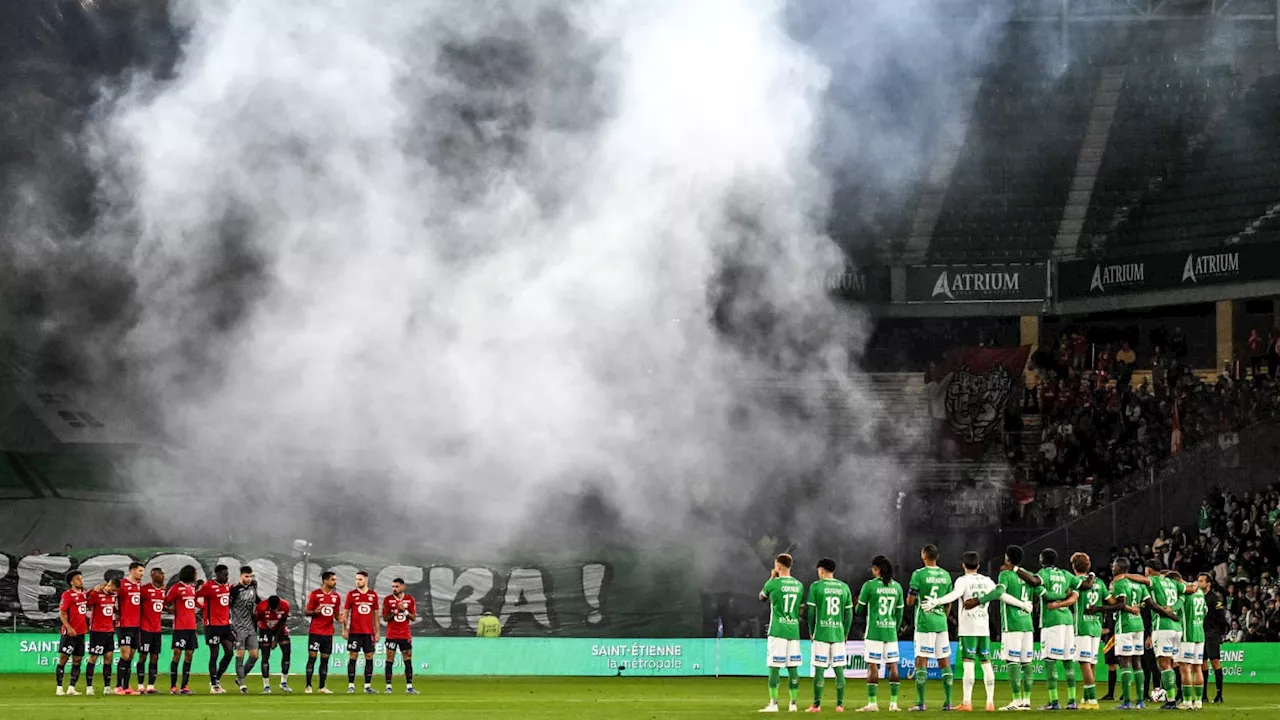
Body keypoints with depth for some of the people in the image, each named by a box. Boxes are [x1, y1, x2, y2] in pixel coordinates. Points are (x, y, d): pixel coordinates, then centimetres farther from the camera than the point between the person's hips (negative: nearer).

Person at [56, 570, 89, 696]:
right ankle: (59, 688, 0)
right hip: (70, 633, -7)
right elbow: (61, 613, -13)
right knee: (63, 658, -3)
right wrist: (68, 627, -23)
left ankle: (72, 688, 10)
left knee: (77, 661, 6)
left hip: (81, 632, 7)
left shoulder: (84, 594, 11)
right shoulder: (67, 594, -9)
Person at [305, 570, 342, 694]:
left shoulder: (336, 596, 9)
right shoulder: (315, 594, -5)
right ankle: (308, 686, -1)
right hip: (315, 631, -4)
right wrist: (315, 611, -23)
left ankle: (322, 687, 10)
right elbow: (306, 612, -2)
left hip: (328, 632, 5)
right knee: (312, 657, -5)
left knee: (325, 659, 5)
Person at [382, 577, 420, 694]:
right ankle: (388, 686, 1)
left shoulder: (410, 600, 3)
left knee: (408, 661, 0)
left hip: (405, 635, 1)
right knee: (389, 660, -2)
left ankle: (409, 686, 3)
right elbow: (385, 618, -3)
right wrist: (395, 611, -17)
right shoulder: (388, 600, 0)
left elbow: (414, 618, 2)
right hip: (391, 635, -1)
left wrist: (404, 610, -14)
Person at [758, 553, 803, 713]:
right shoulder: (798, 585, 7)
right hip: (794, 632, 5)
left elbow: (762, 597, 13)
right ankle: (793, 704, 7)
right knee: (793, 668, 6)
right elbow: (801, 610, 13)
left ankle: (773, 703, -6)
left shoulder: (773, 583, -7)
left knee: (774, 668, -3)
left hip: (777, 631, -5)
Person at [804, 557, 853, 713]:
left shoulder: (816, 587, -4)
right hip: (838, 634, 3)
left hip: (821, 634, -3)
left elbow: (811, 612, -3)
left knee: (819, 669, -1)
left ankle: (817, 704, 0)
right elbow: (849, 614, 8)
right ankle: (840, 704, 4)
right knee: (839, 669, 5)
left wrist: (811, 632, 8)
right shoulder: (844, 587, 7)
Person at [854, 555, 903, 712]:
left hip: (874, 632, -4)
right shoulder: (897, 587, 6)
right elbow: (899, 612, 12)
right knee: (893, 666, 6)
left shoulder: (869, 585, -7)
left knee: (872, 666, -1)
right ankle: (893, 703, 6)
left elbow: (859, 609, 1)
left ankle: (872, 703, -3)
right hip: (891, 632, 4)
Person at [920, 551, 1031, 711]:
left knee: (969, 663, -8)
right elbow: (1002, 595, 14)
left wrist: (936, 602, -33)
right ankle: (990, 701, 7)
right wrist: (1023, 604, 25)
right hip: (984, 627, 5)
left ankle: (967, 702, -12)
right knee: (986, 663, 7)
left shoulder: (963, 580, -3)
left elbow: (954, 595, -21)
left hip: (968, 627, -5)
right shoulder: (986, 581, 12)